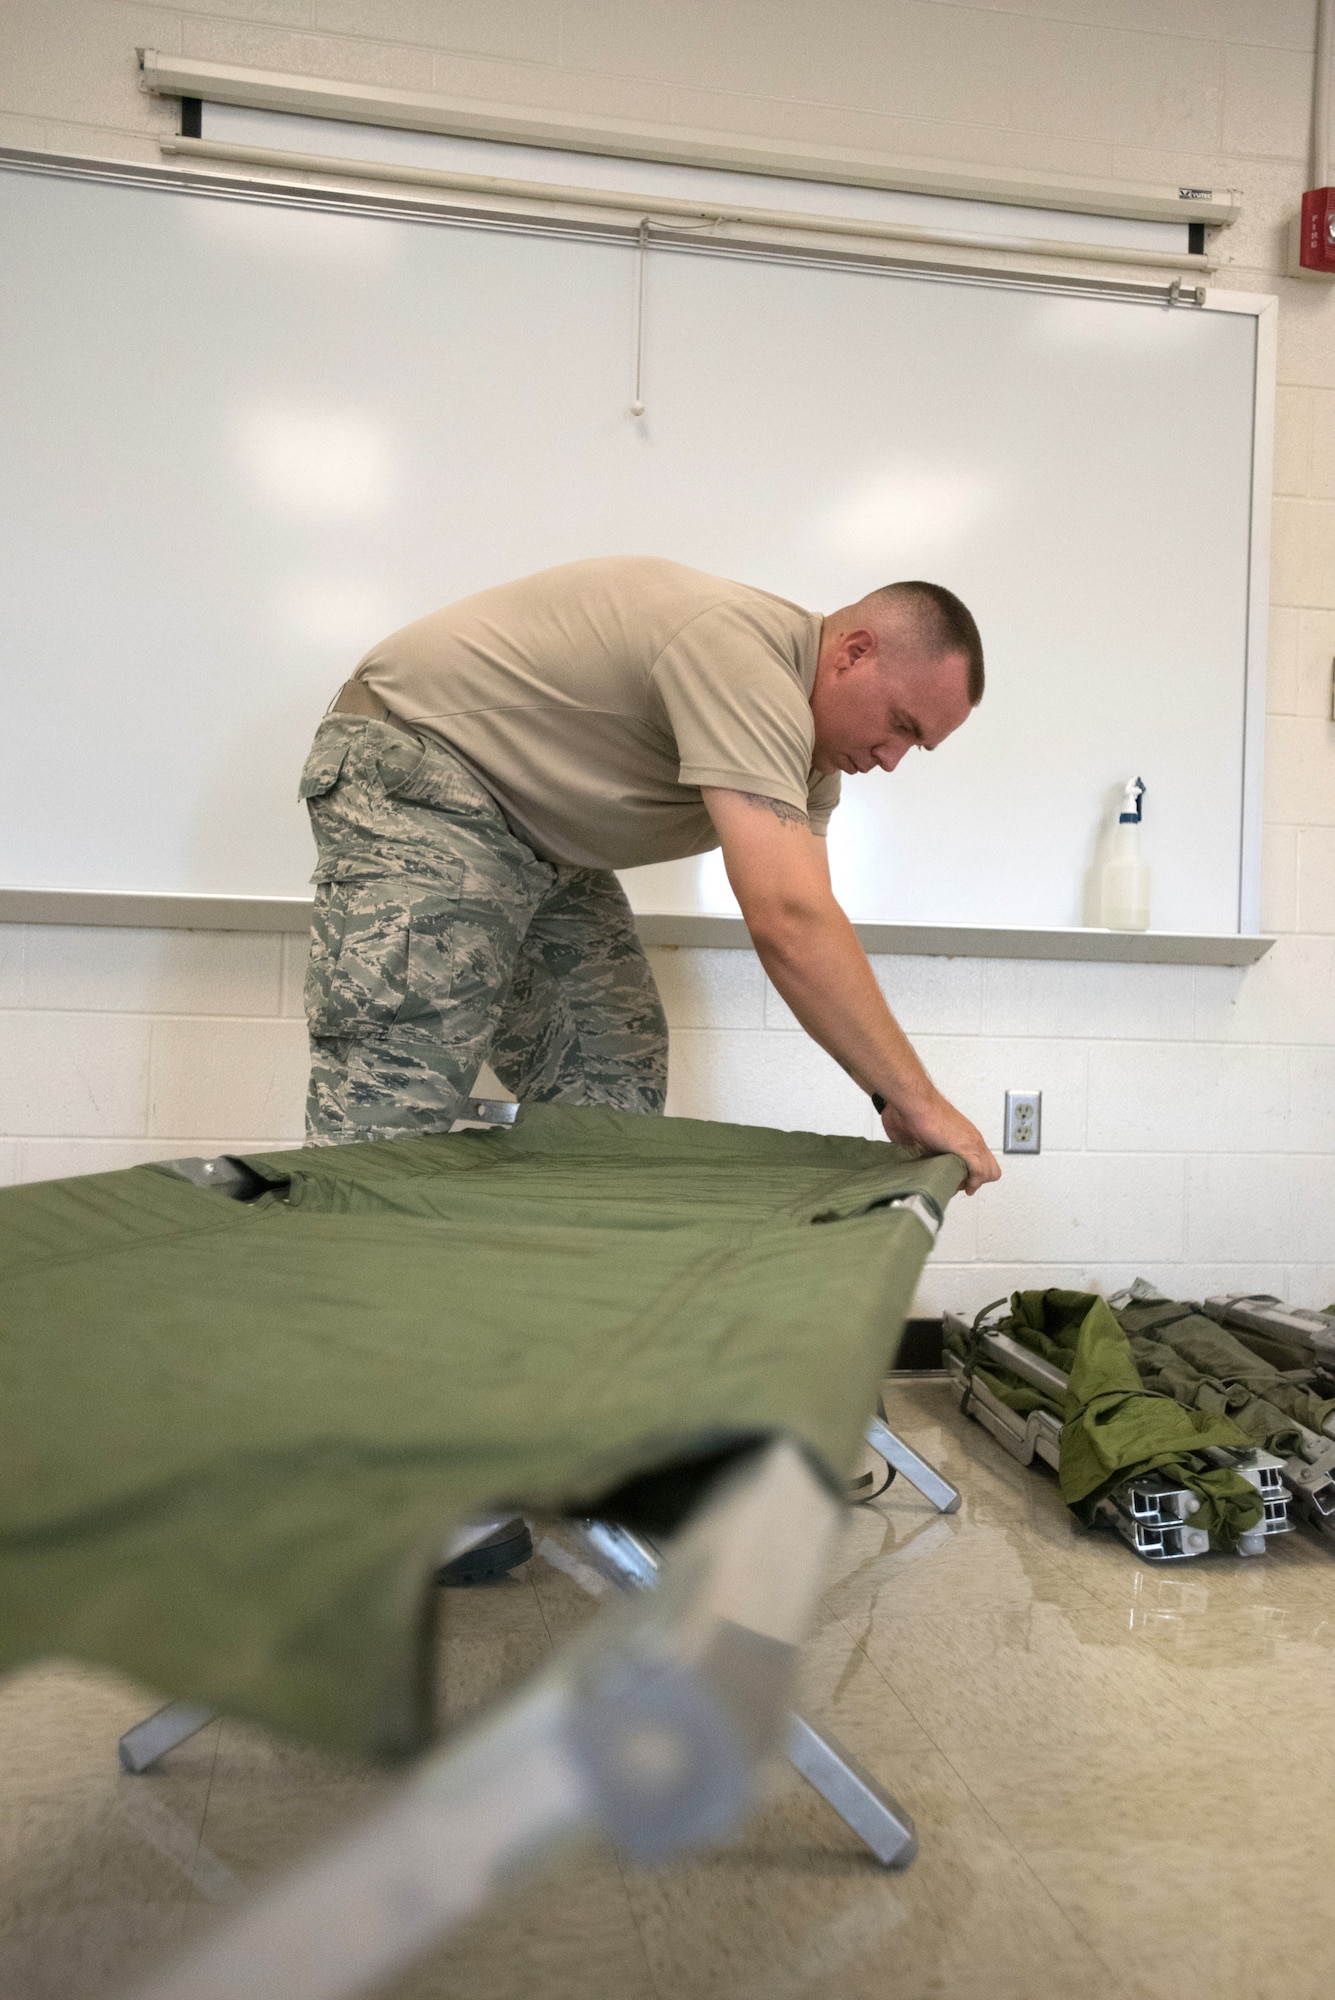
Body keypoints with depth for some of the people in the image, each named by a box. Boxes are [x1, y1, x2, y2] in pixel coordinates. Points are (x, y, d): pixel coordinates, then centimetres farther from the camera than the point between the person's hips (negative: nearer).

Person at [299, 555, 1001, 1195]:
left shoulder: (808, 748, 4)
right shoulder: (742, 653, -29)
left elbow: (806, 914, 1)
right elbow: (788, 922, -38)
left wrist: (894, 1094, -10)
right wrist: (915, 1100, -31)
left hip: (542, 838, 10)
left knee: (614, 1089, 1)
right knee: (389, 1115, -18)